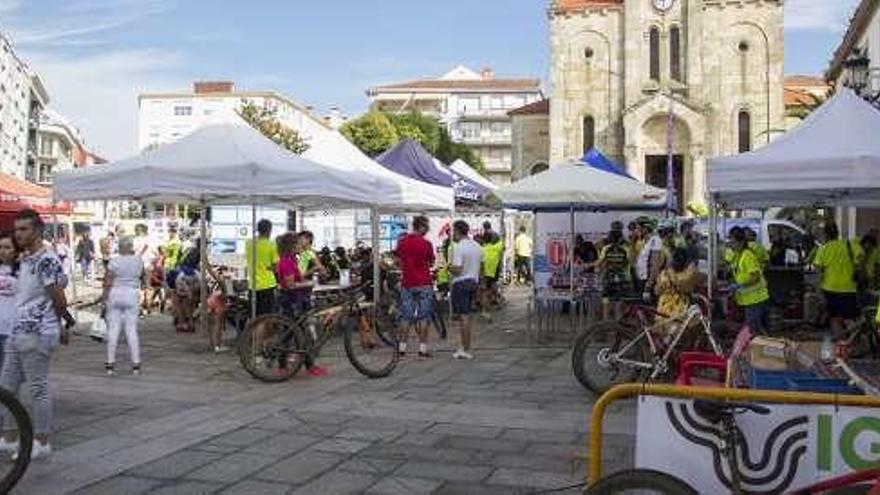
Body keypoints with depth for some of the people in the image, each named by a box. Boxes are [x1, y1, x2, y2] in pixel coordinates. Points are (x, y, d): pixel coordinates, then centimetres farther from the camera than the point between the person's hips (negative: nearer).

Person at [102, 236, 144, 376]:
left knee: (113, 330, 5)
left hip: (115, 294, -1)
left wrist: (105, 294, 2)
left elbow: (108, 280, -9)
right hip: (131, 295, 1)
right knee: (132, 330, 4)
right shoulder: (138, 260, -1)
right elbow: (142, 276, 14)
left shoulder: (115, 261, -8)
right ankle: (136, 364, 3)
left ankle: (111, 364, 8)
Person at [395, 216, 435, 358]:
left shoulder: (401, 242, 2)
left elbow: (399, 260, 12)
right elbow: (431, 263, 1)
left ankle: (402, 348, 9)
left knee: (405, 316, 8)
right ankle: (423, 348, 2)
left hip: (406, 283, 4)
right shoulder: (426, 243, -9)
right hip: (423, 284, -4)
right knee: (423, 317, 2)